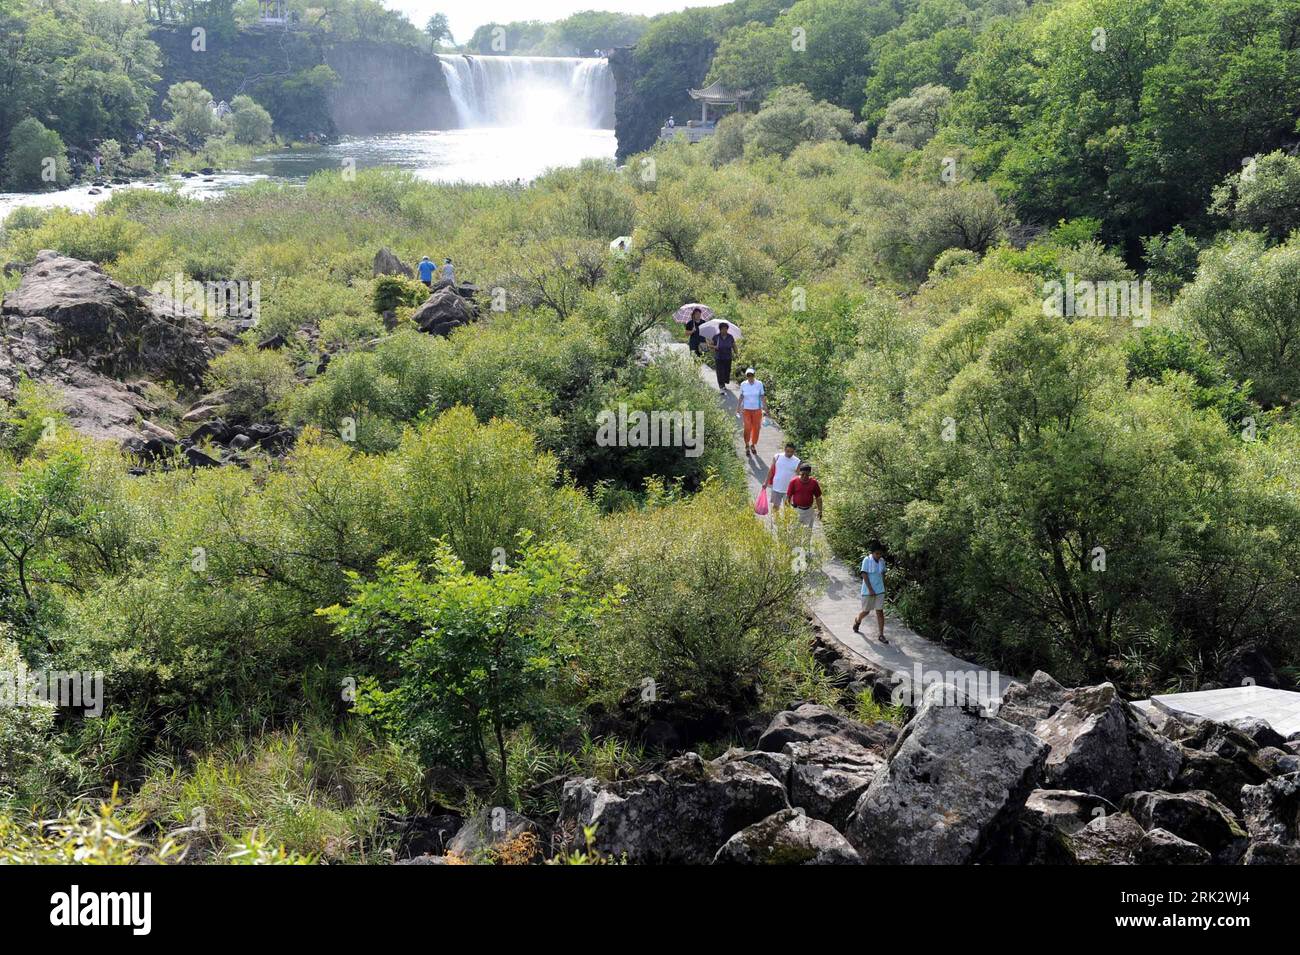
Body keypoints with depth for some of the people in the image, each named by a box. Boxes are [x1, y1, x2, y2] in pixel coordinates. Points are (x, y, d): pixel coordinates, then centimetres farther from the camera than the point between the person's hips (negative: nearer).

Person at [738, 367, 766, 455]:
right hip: (746, 409, -1)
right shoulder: (743, 384, -5)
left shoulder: (759, 384, -7)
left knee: (756, 428, 7)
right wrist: (739, 408, 11)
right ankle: (747, 446, 9)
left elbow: (762, 396, 0)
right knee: (747, 428, -10)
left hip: (757, 409, 1)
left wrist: (765, 407, -3)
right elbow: (741, 396, 7)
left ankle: (753, 445, 29)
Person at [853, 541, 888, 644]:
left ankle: (880, 635, 0)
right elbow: (864, 575, -15)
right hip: (868, 591, -3)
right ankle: (857, 620, 43)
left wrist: (882, 587, 15)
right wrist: (870, 589, -18)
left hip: (880, 591, 4)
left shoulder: (882, 561, 2)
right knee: (866, 611, 9)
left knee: (880, 612, -2)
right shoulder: (866, 560, -13)